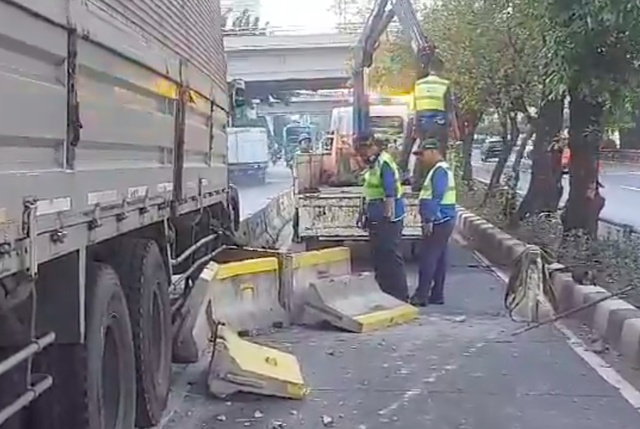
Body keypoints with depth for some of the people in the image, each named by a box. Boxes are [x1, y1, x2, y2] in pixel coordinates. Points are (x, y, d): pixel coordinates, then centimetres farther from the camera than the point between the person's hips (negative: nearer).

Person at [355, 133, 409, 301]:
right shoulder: (373, 164, 13)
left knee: (392, 257, -4)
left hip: (387, 219, -10)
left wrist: (388, 215, -28)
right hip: (376, 219, 10)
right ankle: (386, 293, 28)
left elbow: (390, 193, -25)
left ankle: (400, 297, 4)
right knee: (378, 256, 17)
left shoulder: (384, 163, -17)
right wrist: (366, 216, 21)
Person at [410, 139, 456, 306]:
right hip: (441, 221, 10)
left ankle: (421, 296, -3)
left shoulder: (440, 170, -15)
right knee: (439, 259, 11)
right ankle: (437, 295, 17)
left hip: (438, 222, -10)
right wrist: (430, 219, 20)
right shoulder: (440, 169, 17)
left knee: (427, 258, -7)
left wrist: (429, 220, -24)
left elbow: (437, 197, -23)